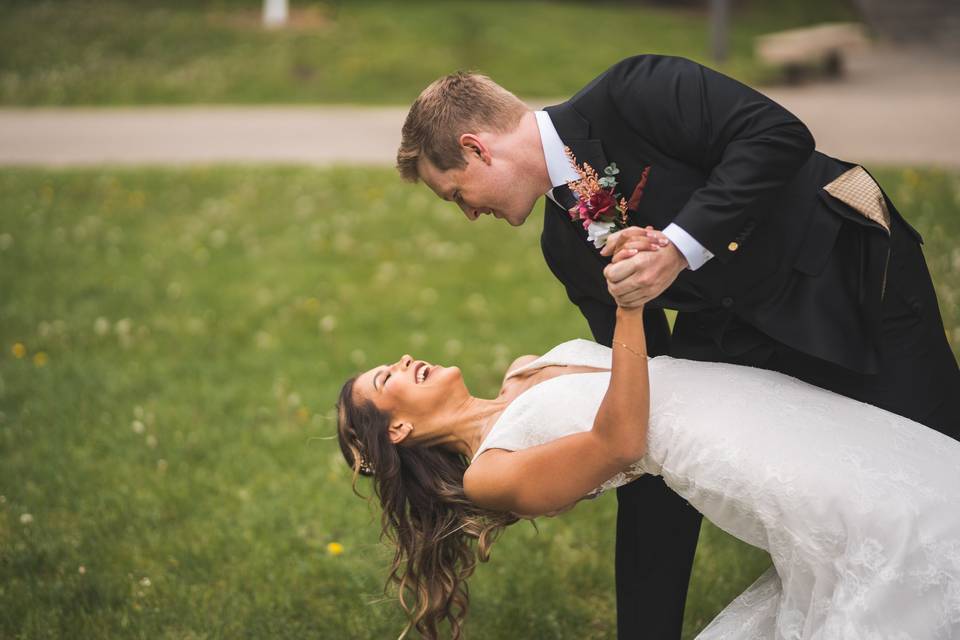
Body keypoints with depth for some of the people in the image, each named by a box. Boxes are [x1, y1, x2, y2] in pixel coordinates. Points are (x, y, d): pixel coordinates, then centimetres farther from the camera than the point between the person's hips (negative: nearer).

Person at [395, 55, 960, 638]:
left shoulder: (630, 93, -21)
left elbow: (778, 134, -30)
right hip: (735, 333, 6)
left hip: (857, 276, -6)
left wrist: (679, 246, -34)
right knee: (653, 487, -1)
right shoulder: (565, 243, 1)